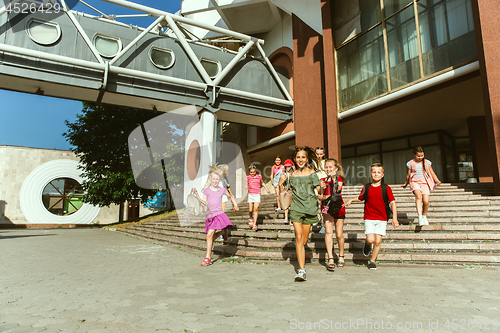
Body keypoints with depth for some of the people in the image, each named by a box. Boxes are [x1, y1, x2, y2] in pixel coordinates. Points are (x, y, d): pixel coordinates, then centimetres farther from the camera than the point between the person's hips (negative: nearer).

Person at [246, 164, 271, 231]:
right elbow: (246, 184, 8)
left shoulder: (259, 176, 2)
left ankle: (254, 224, -8)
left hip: (257, 195, -1)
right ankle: (251, 218, 34)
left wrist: (267, 189, 11)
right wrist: (246, 186, -16)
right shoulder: (248, 177, 1)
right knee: (250, 210, 1)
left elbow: (262, 183, 18)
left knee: (256, 209, -13)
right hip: (250, 195, 1)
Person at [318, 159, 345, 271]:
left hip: (338, 208, 0)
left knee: (339, 234, 6)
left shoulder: (339, 179, 0)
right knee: (328, 231, -19)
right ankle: (330, 259, -19)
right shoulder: (322, 180, 4)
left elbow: (337, 189, -18)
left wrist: (333, 178, -25)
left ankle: (341, 255, 31)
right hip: (327, 208, 0)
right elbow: (319, 196, -3)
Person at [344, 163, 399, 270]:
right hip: (369, 218, 0)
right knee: (370, 240, -13)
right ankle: (367, 245, 25)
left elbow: (392, 203, -4)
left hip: (382, 219, 0)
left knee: (378, 241, -2)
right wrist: (351, 200, 8)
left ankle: (372, 261, 19)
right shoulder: (366, 187, 5)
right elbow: (360, 198, 23)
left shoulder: (386, 188, -1)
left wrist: (394, 218, -13)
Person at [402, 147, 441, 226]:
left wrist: (437, 181, -2)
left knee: (426, 201, -10)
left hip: (425, 182, 2)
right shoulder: (410, 163, 5)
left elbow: (432, 173, 12)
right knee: (418, 196, -30)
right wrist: (406, 183, 25)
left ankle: (424, 216, 19)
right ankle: (420, 217, -35)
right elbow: (408, 174, 16)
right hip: (415, 181, -2)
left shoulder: (427, 162, 9)